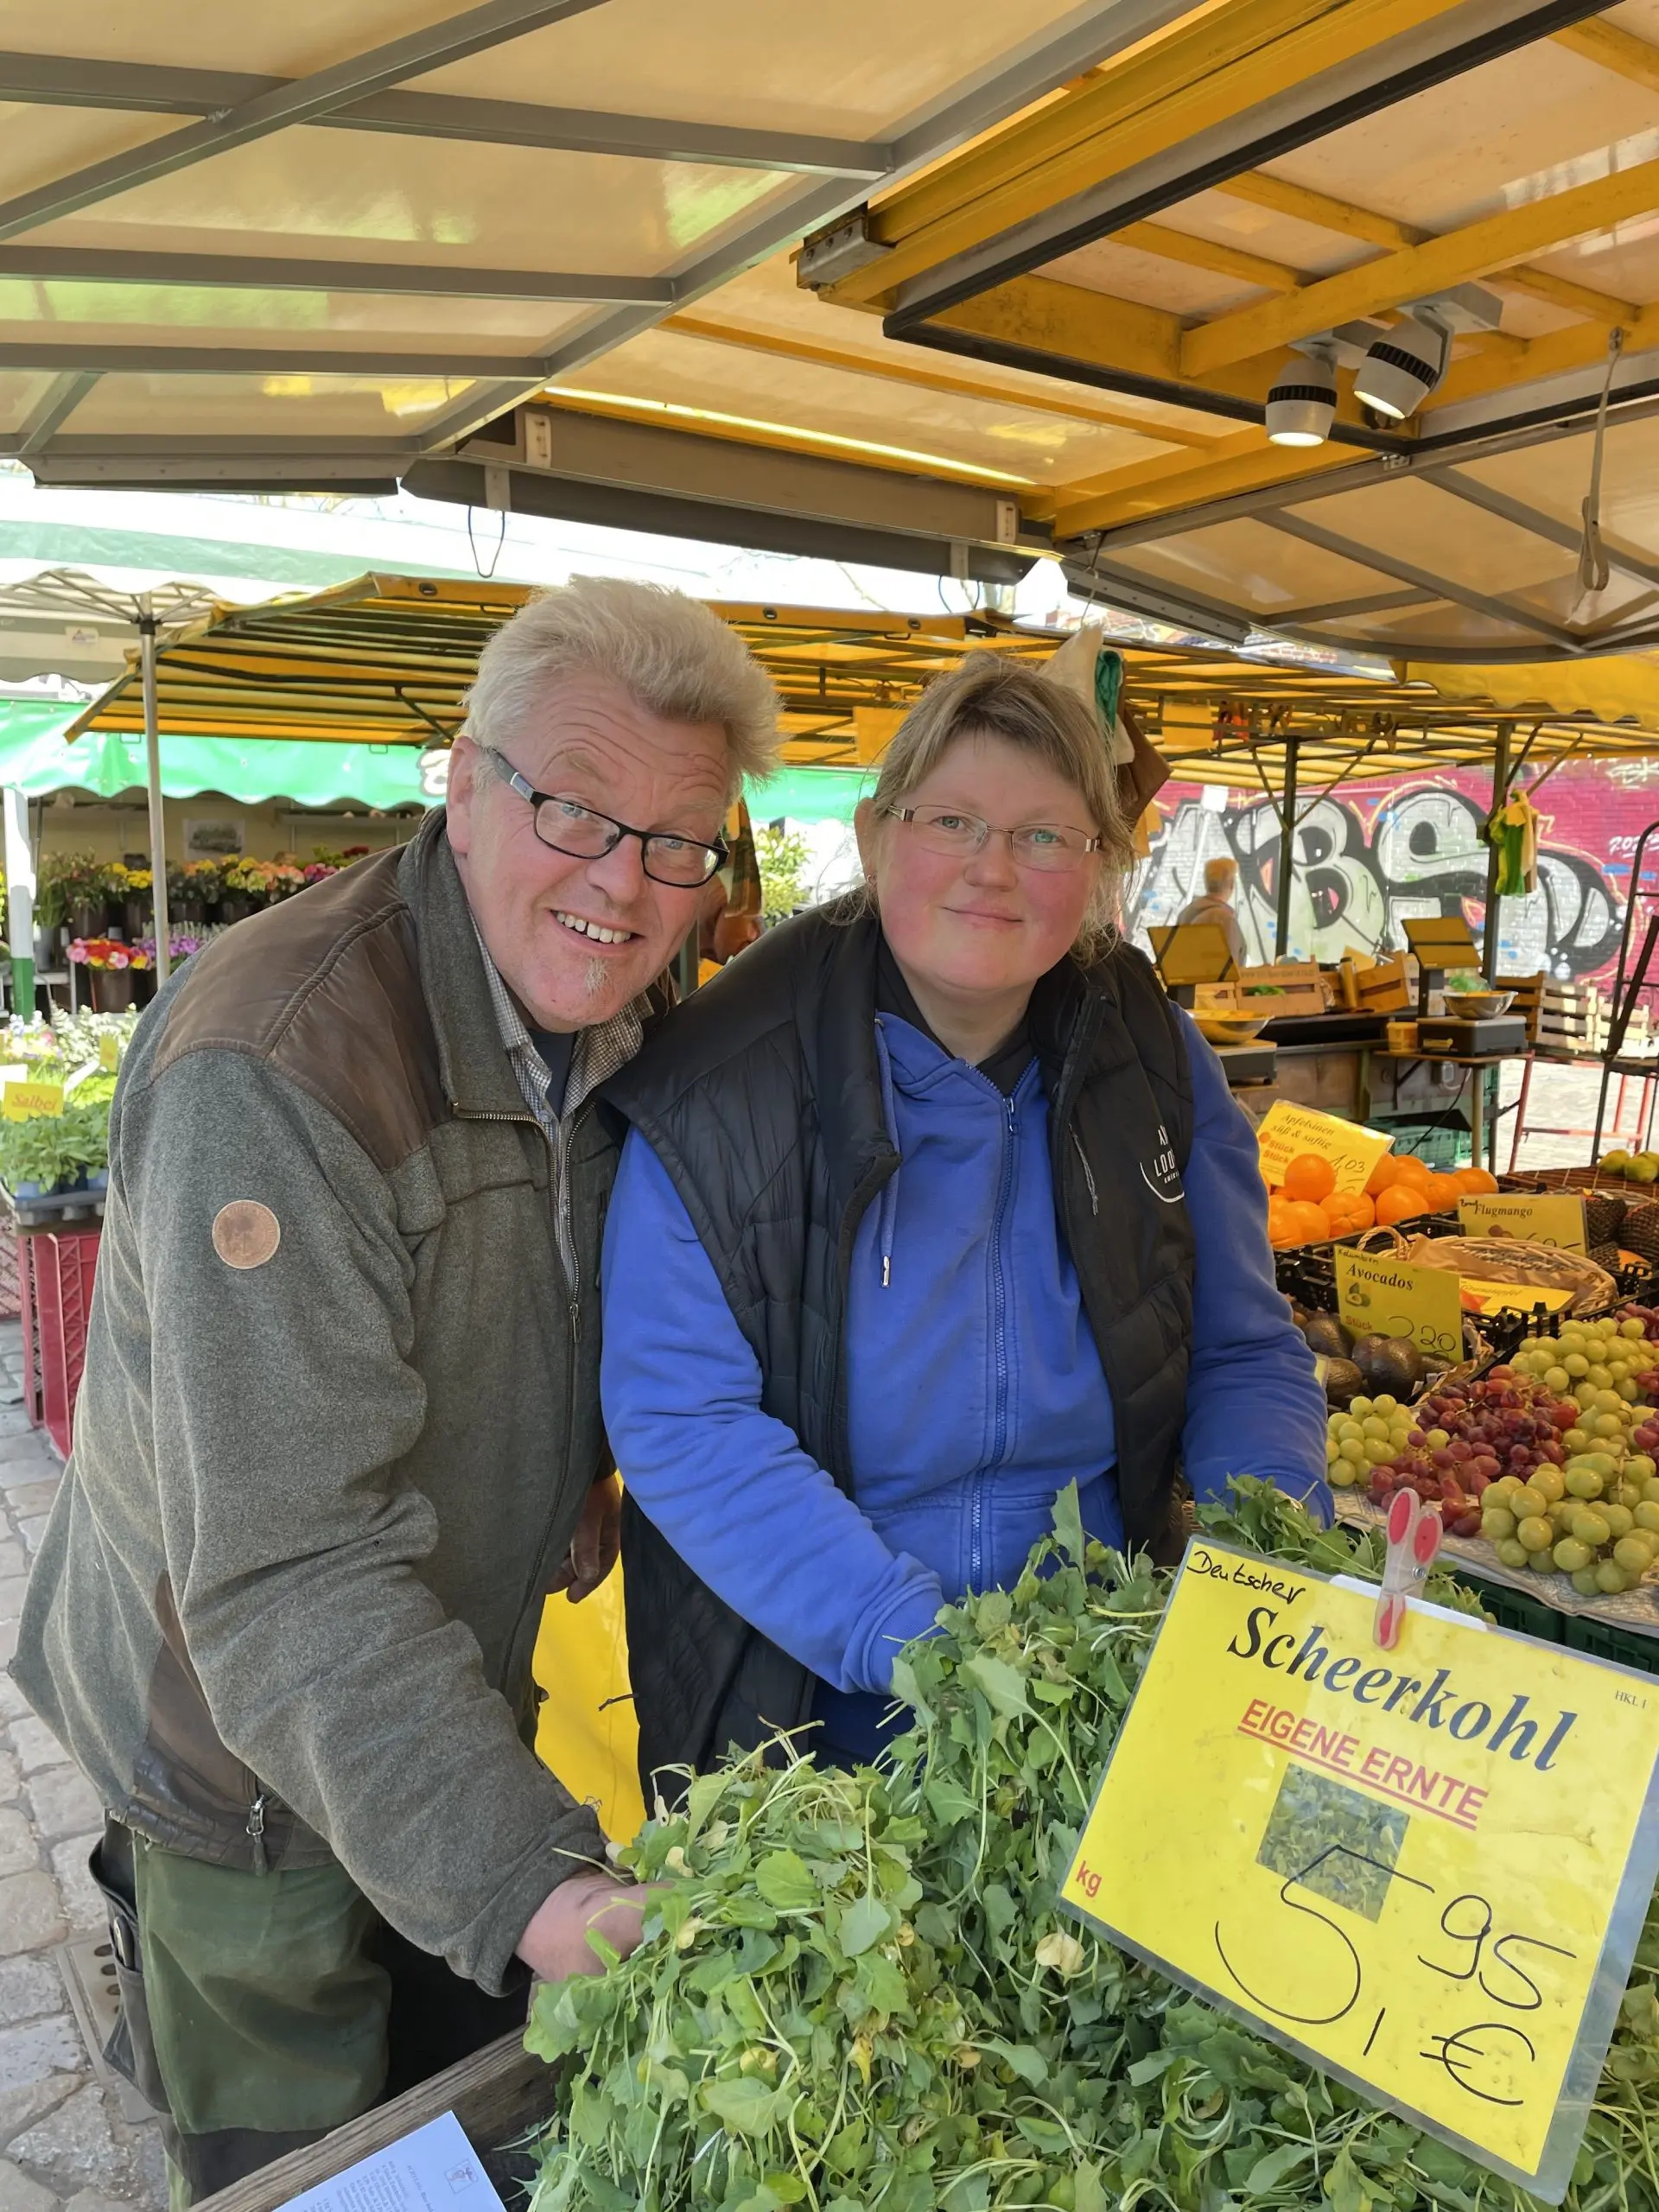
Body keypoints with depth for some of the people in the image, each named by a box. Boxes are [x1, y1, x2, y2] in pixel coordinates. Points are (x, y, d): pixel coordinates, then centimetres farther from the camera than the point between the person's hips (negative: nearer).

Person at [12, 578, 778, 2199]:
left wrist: (580, 1460, -2)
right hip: (251, 1765, -6)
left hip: (457, 1705, 7)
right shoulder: (270, 1074, -33)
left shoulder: (612, 1011, -6)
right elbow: (290, 1576, -35)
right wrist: (524, 1879, -43)